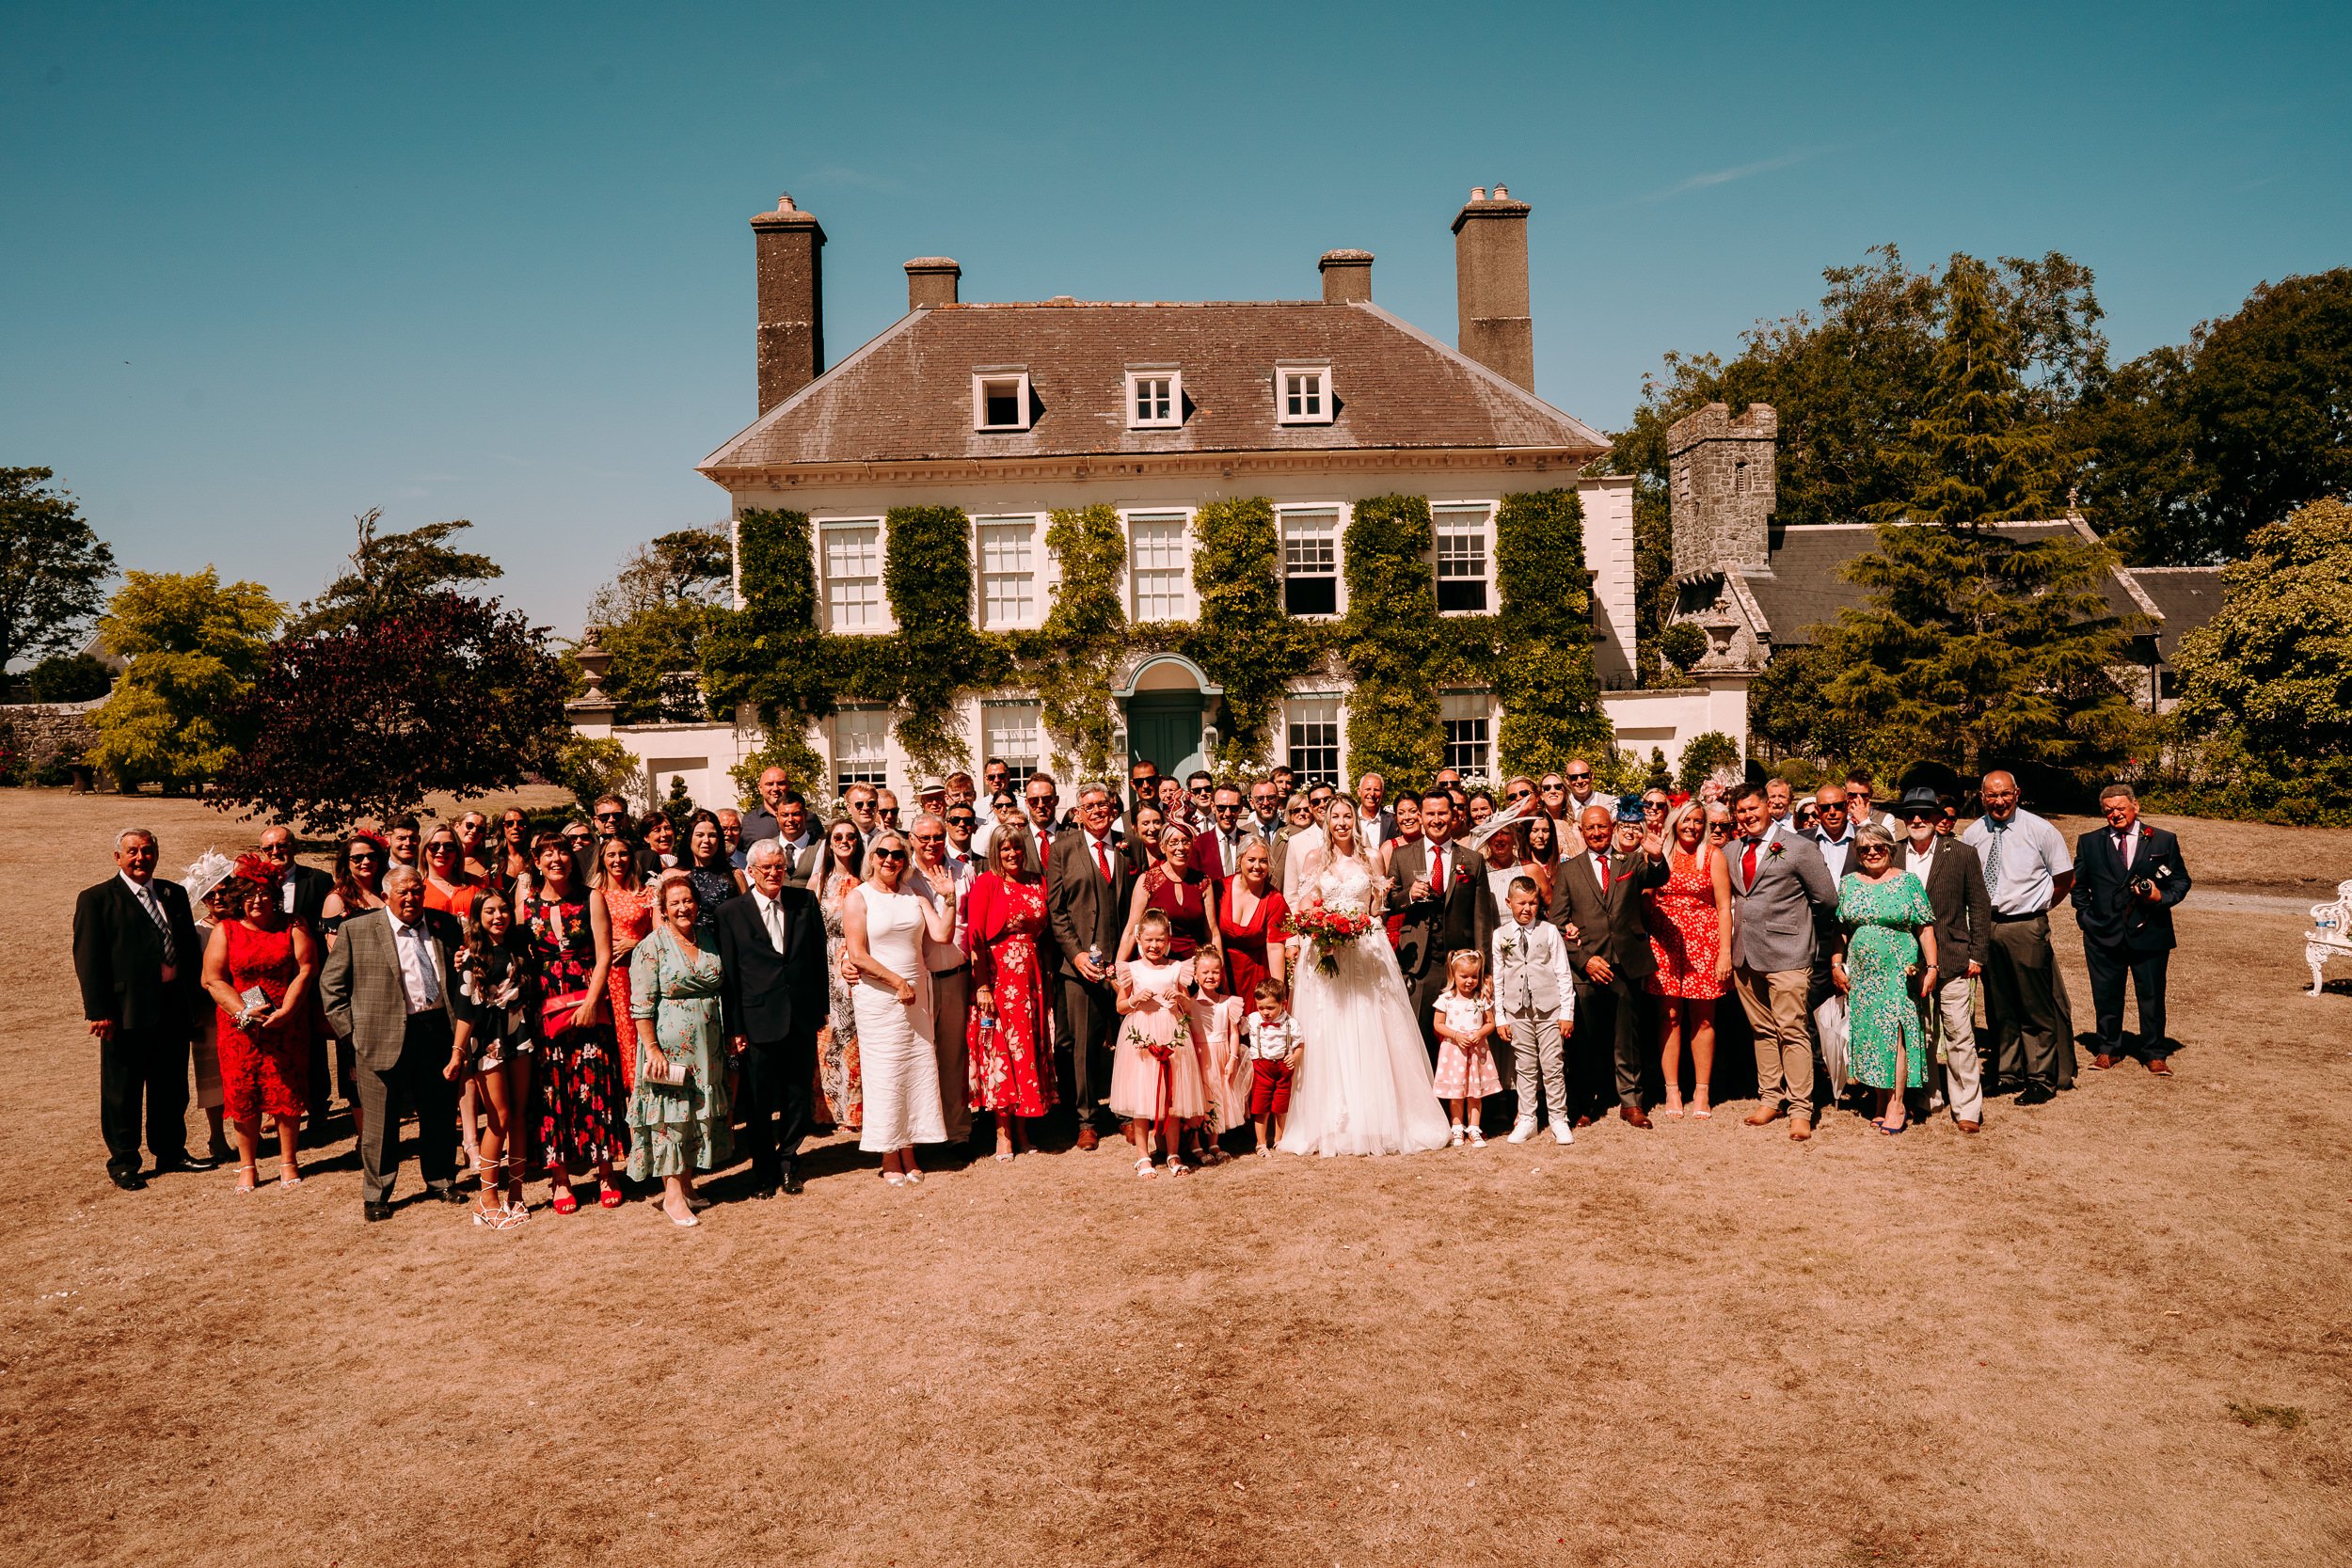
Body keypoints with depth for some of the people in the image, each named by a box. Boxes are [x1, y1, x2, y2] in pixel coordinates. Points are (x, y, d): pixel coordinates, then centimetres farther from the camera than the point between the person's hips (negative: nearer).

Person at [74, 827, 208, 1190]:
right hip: (128, 1011, -5)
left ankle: (171, 1152, 28)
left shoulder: (174, 894, 12)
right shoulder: (96, 900, -4)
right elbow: (88, 959, -9)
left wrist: (197, 998, 8)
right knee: (122, 1092, 7)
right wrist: (99, 1011, -15)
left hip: (174, 1008, 5)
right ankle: (123, 1162, 19)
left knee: (172, 1087, 15)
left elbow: (190, 947, 14)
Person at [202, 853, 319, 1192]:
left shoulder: (293, 928, 4)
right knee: (243, 1095, 3)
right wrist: (244, 1012, -13)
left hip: (287, 1026, 0)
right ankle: (247, 1166, 15)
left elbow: (306, 970, -3)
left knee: (288, 1092, 2)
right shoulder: (225, 932, 5)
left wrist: (285, 1011, -14)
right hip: (240, 1028, 0)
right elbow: (212, 979, -1)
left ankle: (288, 1161, 15)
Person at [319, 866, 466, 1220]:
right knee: (380, 1121, 5)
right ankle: (375, 1195, 18)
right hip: (386, 1038, -3)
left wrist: (459, 1021, 5)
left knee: (441, 1114, 12)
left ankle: (441, 1181, 29)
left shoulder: (446, 926, 9)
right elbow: (331, 984, 4)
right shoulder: (357, 930, 0)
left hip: (438, 1031, 3)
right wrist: (352, 1029, -3)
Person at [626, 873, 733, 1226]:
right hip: (669, 1043, -6)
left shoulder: (708, 942, 8)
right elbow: (641, 1006, -13)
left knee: (700, 1110, 10)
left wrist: (730, 1035, 11)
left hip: (706, 1044, 6)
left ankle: (688, 1183, 22)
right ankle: (672, 1194, 4)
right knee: (669, 1112, -1)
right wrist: (652, 1049, -18)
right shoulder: (652, 946, -8)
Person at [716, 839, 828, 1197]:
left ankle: (788, 1160, 31)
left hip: (802, 1017, 2)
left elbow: (819, 957, 8)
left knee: (798, 1095, 12)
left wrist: (823, 1007, 6)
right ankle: (764, 1170, 25)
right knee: (759, 1103, 8)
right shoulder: (731, 912, -3)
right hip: (758, 1020, -2)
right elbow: (727, 975, -3)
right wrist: (733, 1029, -5)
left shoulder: (805, 901, 4)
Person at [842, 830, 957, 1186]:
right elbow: (857, 955, -10)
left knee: (918, 1069, 5)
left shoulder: (914, 894, 11)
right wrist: (898, 982, -13)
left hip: (917, 994, 5)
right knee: (886, 1073, -1)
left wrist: (948, 898, -9)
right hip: (879, 996, -5)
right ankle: (889, 1158, 10)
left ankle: (909, 1152, 16)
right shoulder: (858, 897, -3)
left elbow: (942, 934, 1)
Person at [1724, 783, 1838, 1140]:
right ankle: (1769, 1099, 20)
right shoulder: (1730, 852, 12)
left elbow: (1826, 897, 0)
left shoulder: (1799, 848, -4)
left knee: (1792, 1031, -6)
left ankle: (1800, 1110, -1)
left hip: (1785, 953, -5)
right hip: (1744, 953, 6)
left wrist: (1790, 910, 6)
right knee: (1761, 1030, 12)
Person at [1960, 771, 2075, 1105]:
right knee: (1997, 1005, 14)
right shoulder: (1972, 834, 4)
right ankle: (2006, 1070, 26)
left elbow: (2065, 878, 2)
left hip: (2026, 927, -4)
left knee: (2035, 1006, 0)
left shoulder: (2039, 830, -6)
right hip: (1986, 926, 4)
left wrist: (2038, 905, 6)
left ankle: (2041, 1080, 9)